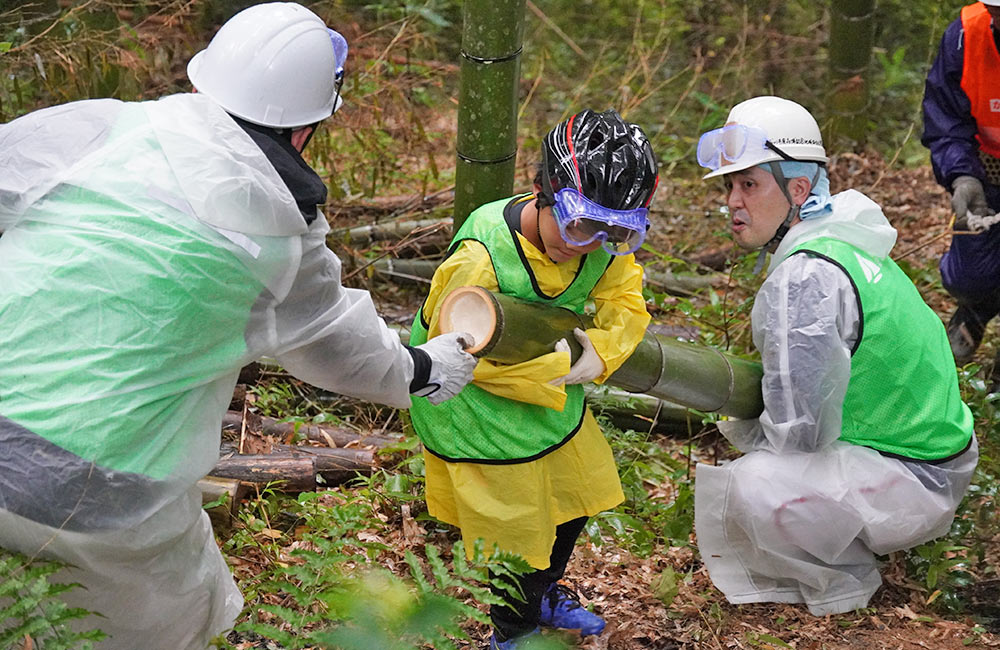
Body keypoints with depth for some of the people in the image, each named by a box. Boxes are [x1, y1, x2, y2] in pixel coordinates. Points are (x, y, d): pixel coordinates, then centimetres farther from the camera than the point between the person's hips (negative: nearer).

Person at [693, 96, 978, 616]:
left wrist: (741, 430, -6)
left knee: (750, 488, -29)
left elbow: (799, 431, -26)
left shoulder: (804, 279, -26)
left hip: (915, 483, -10)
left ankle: (843, 578, -1)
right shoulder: (840, 240, 5)